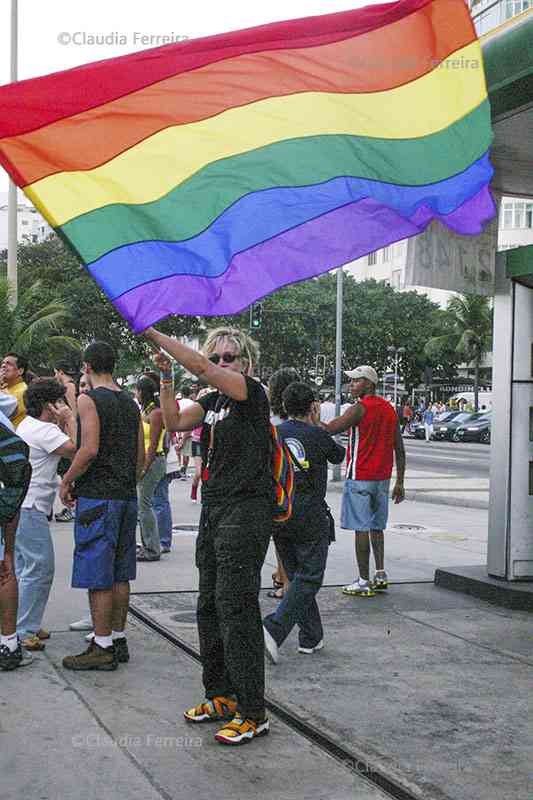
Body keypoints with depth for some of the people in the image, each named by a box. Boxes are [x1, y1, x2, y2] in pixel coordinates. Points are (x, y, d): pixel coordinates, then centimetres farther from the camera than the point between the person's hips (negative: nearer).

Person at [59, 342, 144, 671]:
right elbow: (141, 456, 13)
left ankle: (102, 647, 1)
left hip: (97, 496, -8)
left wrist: (67, 481, -8)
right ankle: (119, 640, 20)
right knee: (120, 574, 13)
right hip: (127, 496, 8)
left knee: (97, 575, -3)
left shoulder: (89, 399, -10)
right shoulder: (130, 403, 13)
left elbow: (89, 449, -20)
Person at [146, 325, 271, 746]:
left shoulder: (252, 392, -9)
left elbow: (200, 367, -21)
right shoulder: (213, 400, 15)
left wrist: (155, 335, -14)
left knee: (236, 607, -8)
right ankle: (222, 695, 25)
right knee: (210, 605, 13)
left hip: (246, 510, -9)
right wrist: (166, 377, 1)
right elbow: (175, 422, 9)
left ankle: (253, 713, 0)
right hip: (214, 510, 9)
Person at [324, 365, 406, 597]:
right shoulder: (389, 409, 12)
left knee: (361, 528, -4)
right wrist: (399, 483, 16)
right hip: (382, 477, 8)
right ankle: (380, 575, 19)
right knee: (376, 526, 17)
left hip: (360, 477, -8)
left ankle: (364, 582, -2)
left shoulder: (361, 408, -11)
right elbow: (400, 450, 12)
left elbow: (329, 430, -19)